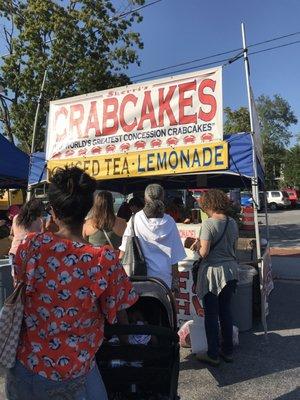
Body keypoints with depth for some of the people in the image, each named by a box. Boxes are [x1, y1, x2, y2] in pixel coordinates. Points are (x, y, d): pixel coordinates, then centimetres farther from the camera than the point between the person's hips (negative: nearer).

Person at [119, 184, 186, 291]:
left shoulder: (135, 219, -5)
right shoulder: (169, 222, -3)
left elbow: (124, 249, 0)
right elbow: (174, 255, -1)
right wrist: (175, 279, 8)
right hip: (162, 275, 0)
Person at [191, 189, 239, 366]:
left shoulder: (208, 224, -17)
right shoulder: (232, 222, 3)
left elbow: (204, 253, -19)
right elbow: (233, 247, 12)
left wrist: (199, 245, 2)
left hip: (213, 271, -7)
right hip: (231, 269, 7)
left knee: (211, 314, 6)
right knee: (226, 310, 18)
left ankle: (213, 355, 18)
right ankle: (228, 351, 30)